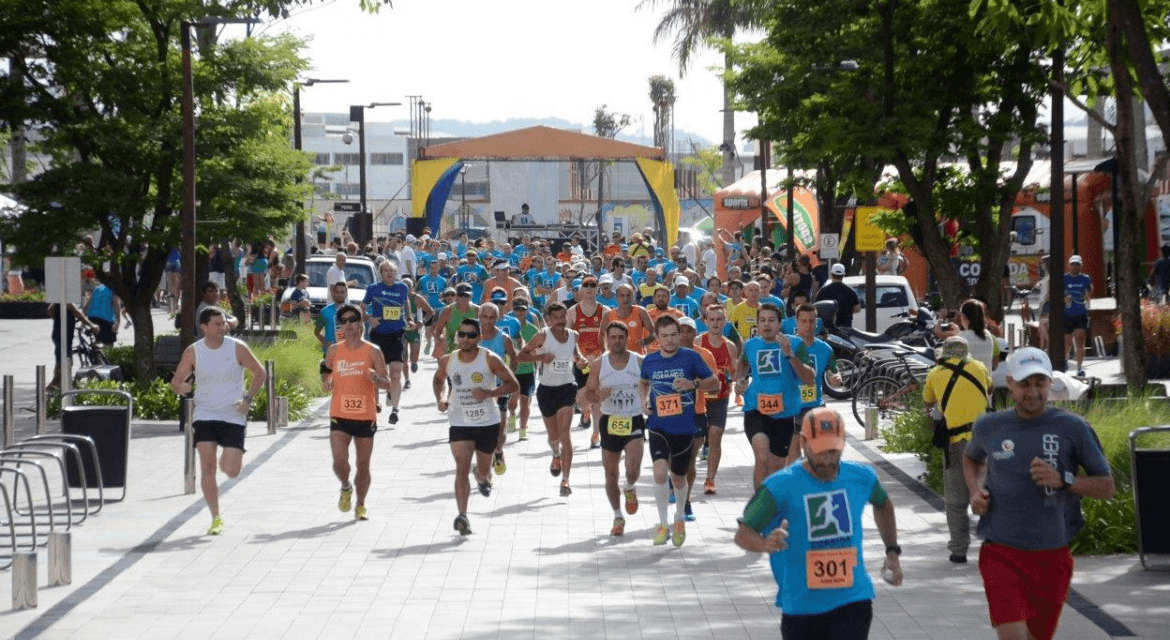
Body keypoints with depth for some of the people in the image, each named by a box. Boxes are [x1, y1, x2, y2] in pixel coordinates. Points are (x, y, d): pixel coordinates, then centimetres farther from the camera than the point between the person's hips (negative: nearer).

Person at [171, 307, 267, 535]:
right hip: (205, 416, 1)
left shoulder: (237, 348, -5)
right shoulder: (193, 352, -2)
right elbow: (176, 380, 4)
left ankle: (229, 459, 31)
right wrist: (180, 387, -20)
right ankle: (215, 518, 0)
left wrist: (248, 398, -8)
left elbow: (259, 373, 5)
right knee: (207, 467, -10)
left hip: (234, 416, -1)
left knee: (231, 471, -7)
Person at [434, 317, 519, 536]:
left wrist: (489, 393, -22)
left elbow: (513, 384, -7)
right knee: (461, 467, -18)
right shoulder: (447, 361, -3)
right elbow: (438, 380, 19)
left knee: (483, 471, 15)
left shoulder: (490, 359, -11)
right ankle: (463, 516, -23)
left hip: (488, 422, 0)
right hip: (459, 423, 0)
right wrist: (440, 398, -2)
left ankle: (483, 478, 54)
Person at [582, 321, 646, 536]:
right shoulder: (598, 365, 0)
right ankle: (618, 517, 25)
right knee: (611, 474, 7)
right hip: (610, 422, 2)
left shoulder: (640, 362, -2)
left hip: (634, 422, -2)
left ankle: (630, 489, 18)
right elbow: (588, 392, 5)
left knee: (633, 469, -19)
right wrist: (598, 396, -17)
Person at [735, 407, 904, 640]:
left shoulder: (861, 477, 1)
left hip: (853, 602, 0)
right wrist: (765, 544, -35)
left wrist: (892, 551, 18)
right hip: (801, 608, 0)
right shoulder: (781, 486, -11)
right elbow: (743, 534, -13)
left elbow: (883, 504, 25)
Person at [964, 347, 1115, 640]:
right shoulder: (988, 426, 2)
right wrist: (976, 490, 5)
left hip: (1052, 556, 1)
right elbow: (971, 458, 26)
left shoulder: (1073, 428, -3)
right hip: (1001, 553, -1)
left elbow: (1106, 487, 0)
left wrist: (1063, 480, -17)